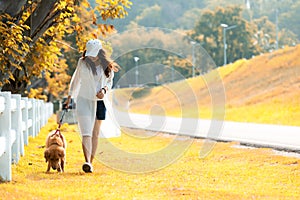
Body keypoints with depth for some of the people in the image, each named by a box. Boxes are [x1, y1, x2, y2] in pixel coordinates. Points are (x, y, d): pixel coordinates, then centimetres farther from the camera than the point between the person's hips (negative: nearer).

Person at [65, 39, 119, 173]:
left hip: (99, 102, 2)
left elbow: (110, 81, 14)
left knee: (95, 134, 7)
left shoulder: (107, 65, 1)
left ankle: (90, 162, 16)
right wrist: (69, 97, 15)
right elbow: (76, 79, 13)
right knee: (86, 133, -16)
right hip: (84, 100, -2)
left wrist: (104, 89, -8)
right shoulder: (83, 62, -1)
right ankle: (87, 163, -29)